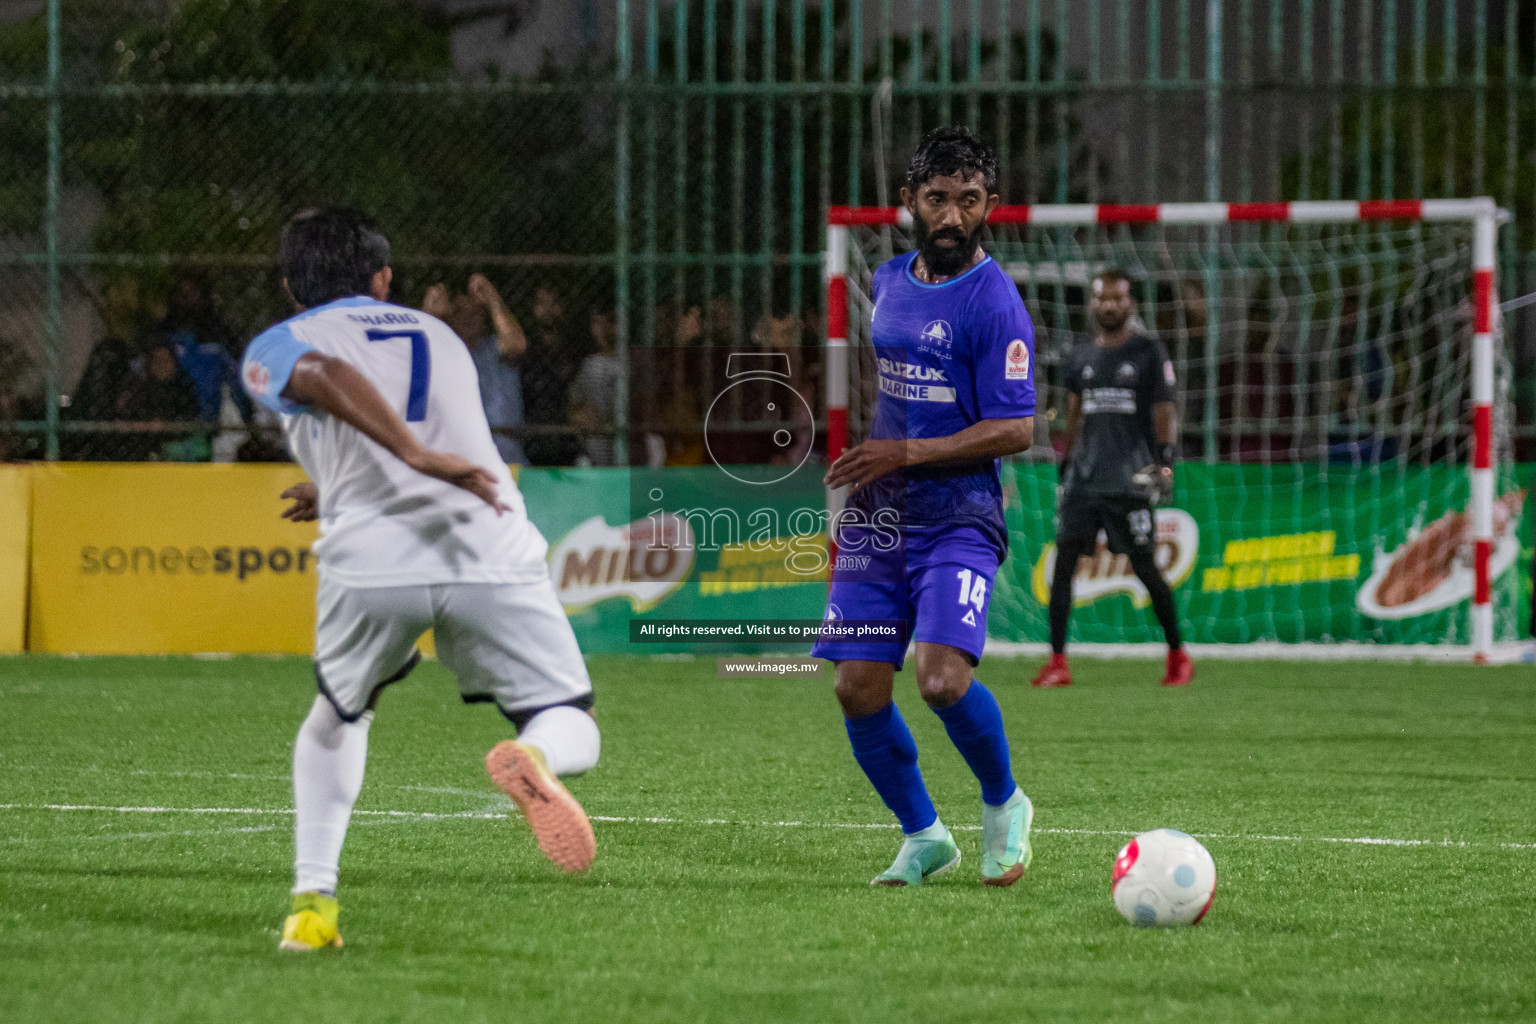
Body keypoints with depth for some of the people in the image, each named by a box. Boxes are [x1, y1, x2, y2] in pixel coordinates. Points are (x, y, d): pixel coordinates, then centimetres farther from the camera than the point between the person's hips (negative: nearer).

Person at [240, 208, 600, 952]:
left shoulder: (276, 348, 17)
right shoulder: (439, 337, 31)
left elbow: (327, 375, -9)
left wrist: (416, 456, -15)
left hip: (370, 561, -1)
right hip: (491, 554, 1)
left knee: (336, 718, 27)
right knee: (572, 731, 8)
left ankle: (312, 901, 17)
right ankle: (532, 758, -29)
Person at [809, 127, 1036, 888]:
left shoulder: (993, 303, -10)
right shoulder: (890, 282, 11)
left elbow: (1015, 430, -15)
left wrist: (904, 454, -19)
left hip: (958, 520, -6)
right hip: (877, 520, 6)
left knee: (943, 678, -23)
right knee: (859, 690, -3)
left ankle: (1004, 806, 5)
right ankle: (923, 837, 16)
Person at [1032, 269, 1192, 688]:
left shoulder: (1149, 352, 1)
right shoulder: (1082, 356, 15)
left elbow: (1165, 412, -3)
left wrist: (1165, 460, -14)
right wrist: (1064, 465, 18)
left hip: (1129, 476, -5)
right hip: (1084, 476, 5)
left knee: (1144, 566, -4)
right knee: (1063, 560, -6)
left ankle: (1178, 655, 10)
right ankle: (1058, 662, -6)